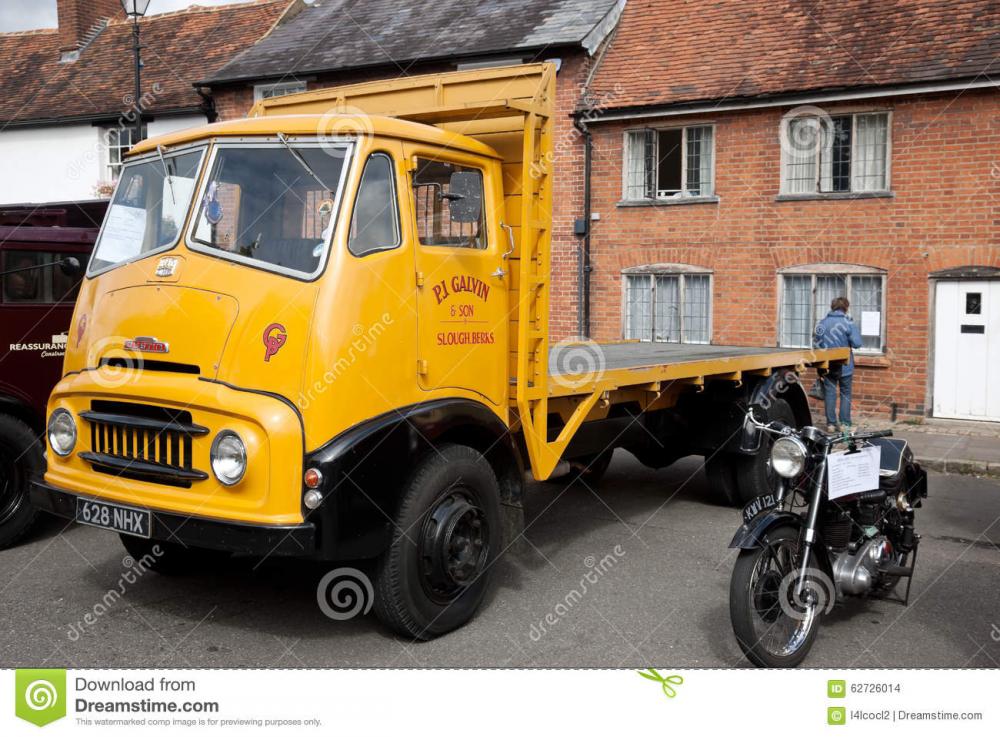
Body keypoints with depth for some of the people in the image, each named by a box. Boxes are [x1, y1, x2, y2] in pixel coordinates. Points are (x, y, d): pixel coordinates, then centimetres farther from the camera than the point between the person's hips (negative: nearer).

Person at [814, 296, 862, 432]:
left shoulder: (822, 322, -1)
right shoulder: (848, 323, -11)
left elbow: (816, 342, 2)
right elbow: (857, 343, -15)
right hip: (844, 365, -2)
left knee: (829, 393, 8)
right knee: (845, 394, 10)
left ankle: (831, 424, 7)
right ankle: (844, 423, 8)